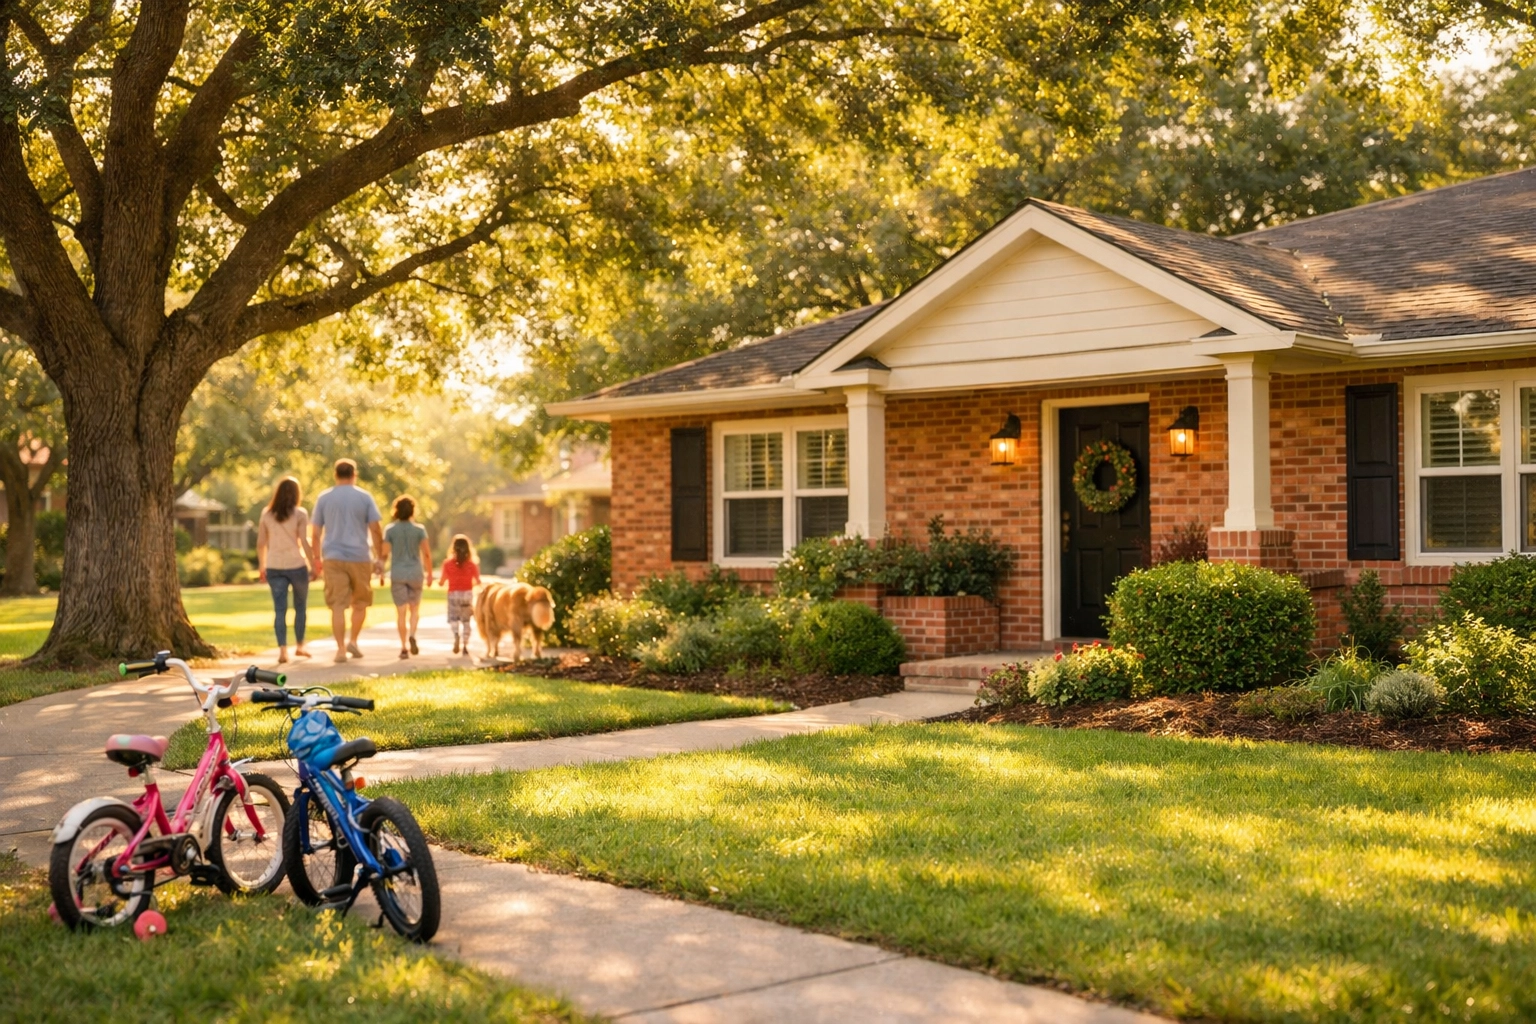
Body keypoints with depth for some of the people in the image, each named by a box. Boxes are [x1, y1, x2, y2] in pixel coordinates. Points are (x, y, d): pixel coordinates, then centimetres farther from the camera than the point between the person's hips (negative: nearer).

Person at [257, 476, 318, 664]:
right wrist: (314, 565, -2)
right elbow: (304, 542, -9)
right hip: (296, 565, -2)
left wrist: (262, 567, 16)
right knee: (300, 606, 15)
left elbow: (260, 543, 6)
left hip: (274, 567, 2)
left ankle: (282, 650, -11)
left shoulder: (267, 514, 5)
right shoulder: (299, 514, -5)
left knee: (279, 609, 0)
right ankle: (299, 646, 25)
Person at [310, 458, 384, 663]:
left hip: (332, 558, 1)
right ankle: (353, 641, 9)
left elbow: (315, 533, 6)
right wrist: (380, 557, 4)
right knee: (360, 603, 16)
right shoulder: (365, 497, 2)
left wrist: (316, 559, 13)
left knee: (337, 606, -2)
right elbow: (376, 530, -2)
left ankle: (341, 649, -5)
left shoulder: (323, 498, 6)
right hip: (359, 558, -1)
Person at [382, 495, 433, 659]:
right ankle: (412, 635, -11)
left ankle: (404, 647, -1)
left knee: (401, 611, 3)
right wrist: (429, 572, 6)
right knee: (415, 608, 14)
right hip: (415, 572, 0)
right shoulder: (419, 530, -2)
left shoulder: (390, 530, -2)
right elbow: (427, 553, -5)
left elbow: (385, 553, -4)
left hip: (397, 574, 0)